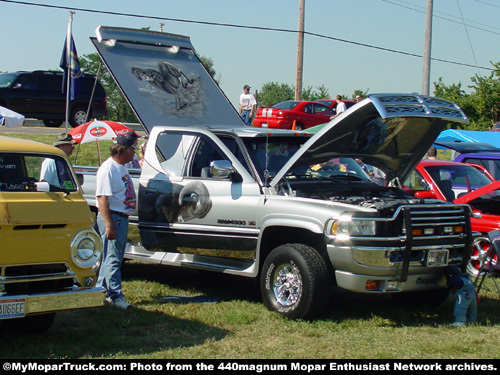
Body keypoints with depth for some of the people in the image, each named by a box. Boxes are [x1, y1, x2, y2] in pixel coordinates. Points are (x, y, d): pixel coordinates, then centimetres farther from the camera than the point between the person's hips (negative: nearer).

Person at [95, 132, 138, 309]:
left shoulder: (122, 167, 15)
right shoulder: (108, 169, -16)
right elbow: (102, 198, -21)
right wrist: (109, 225, -25)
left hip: (122, 217, 10)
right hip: (112, 218, -10)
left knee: (112, 257, 15)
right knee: (112, 258, -7)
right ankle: (116, 296, -5)